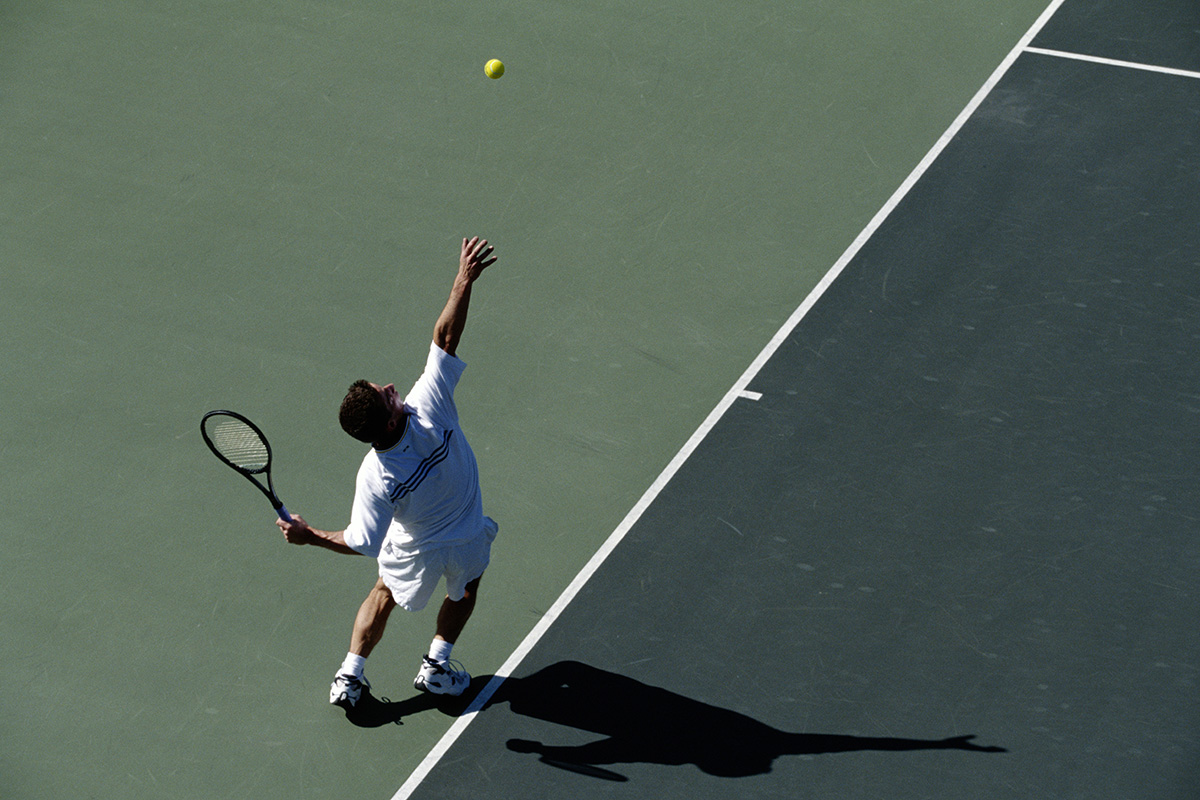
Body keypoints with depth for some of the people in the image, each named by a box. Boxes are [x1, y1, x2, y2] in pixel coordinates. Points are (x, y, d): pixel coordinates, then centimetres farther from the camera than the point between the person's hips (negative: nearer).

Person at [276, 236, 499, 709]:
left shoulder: (376, 479, -35)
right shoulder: (429, 405, -38)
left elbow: (359, 542, -26)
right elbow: (446, 337, -37)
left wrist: (309, 536, -16)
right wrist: (464, 283, -38)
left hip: (413, 549, 0)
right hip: (465, 536, 1)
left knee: (385, 594, 30)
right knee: (465, 586, 34)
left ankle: (349, 678, 36)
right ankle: (436, 666, 38)